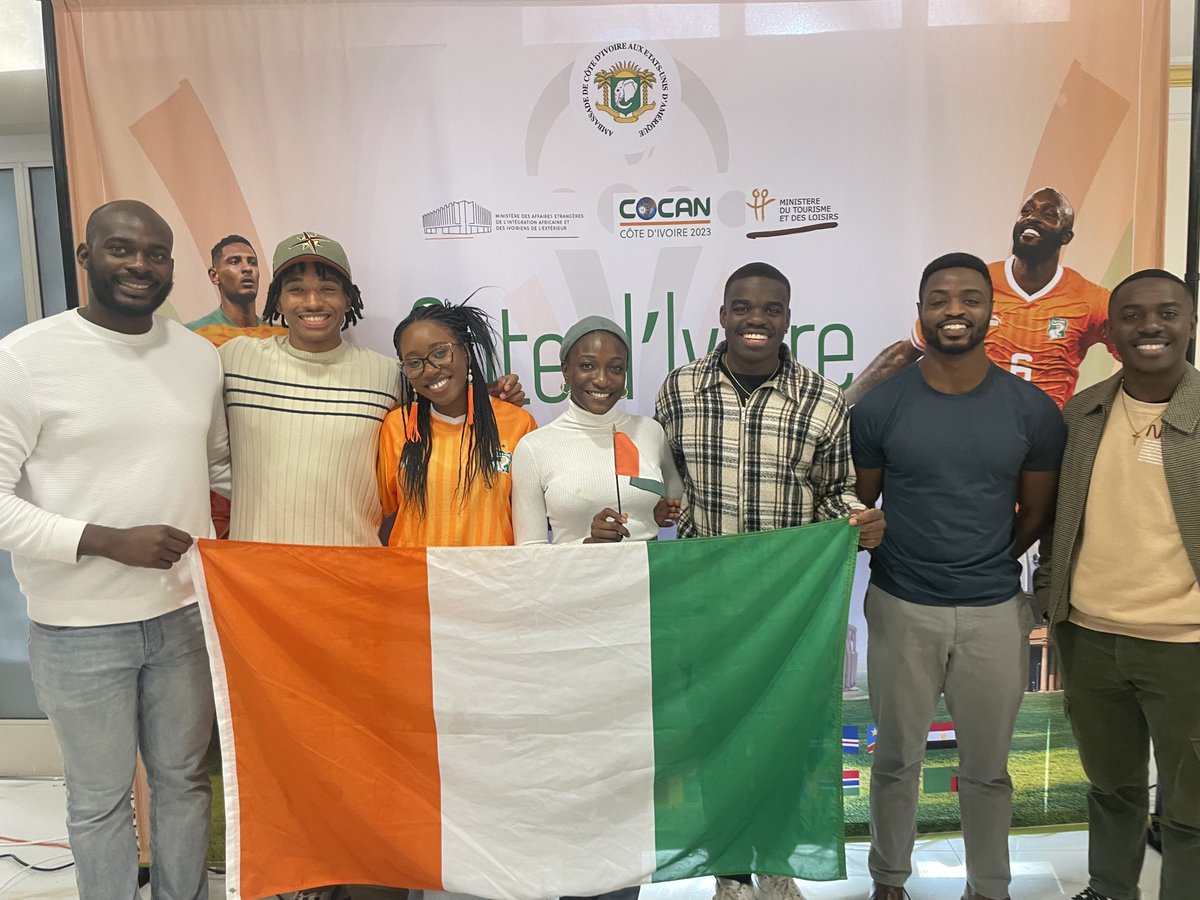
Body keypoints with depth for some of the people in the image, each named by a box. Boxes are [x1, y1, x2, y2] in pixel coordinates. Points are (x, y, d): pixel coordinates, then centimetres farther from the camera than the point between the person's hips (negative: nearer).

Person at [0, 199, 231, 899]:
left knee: (185, 780, 20)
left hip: (186, 613, 4)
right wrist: (108, 541, -21)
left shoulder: (201, 356, 3)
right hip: (80, 630, -4)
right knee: (100, 800, 14)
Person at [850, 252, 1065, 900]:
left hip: (995, 613, 1)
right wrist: (903, 561, -1)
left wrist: (986, 566, 8)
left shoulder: (1032, 409, -3)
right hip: (901, 609, -1)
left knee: (986, 769, 16)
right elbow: (860, 507, 2)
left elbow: (1036, 510, 7)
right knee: (897, 760, 15)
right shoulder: (880, 406, -8)